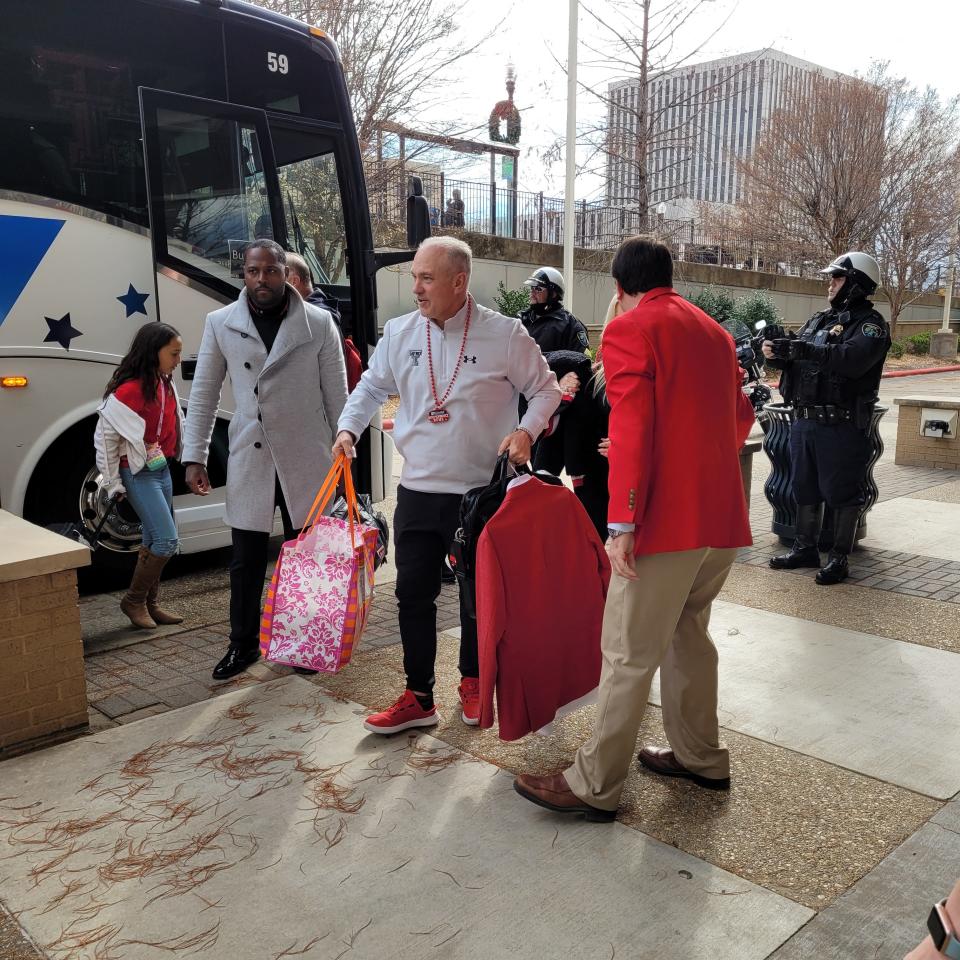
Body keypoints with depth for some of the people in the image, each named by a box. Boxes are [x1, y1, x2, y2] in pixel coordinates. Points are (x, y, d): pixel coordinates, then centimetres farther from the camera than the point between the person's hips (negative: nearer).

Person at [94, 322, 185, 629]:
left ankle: (150, 603, 25)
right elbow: (104, 437, -14)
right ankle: (134, 601, 6)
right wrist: (114, 484, -10)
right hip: (139, 474, -8)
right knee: (167, 541, -11)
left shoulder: (166, 384, 5)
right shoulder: (129, 390, -19)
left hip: (162, 470, 8)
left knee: (155, 541, 14)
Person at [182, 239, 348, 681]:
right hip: (249, 461, 1)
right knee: (246, 560, 8)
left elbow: (336, 394, 2)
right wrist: (195, 457, 4)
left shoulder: (318, 323, -2)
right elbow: (204, 393, 7)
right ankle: (243, 643, 24)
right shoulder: (220, 323, 3)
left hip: (306, 460, -1)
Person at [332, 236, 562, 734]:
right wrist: (348, 427, 0)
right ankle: (418, 698, 20)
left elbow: (545, 389, 1)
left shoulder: (505, 334, -8)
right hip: (417, 492, 3)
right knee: (413, 594, 6)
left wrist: (526, 430, -15)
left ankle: (473, 683, 34)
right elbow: (372, 386, 15)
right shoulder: (399, 333, 2)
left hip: (482, 493, -3)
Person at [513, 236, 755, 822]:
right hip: (725, 515, 8)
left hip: (667, 521, -8)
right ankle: (701, 757, 33)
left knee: (630, 654, -1)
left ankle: (596, 787, 9)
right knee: (688, 632, 22)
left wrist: (623, 523, -18)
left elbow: (631, 429, -17)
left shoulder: (629, 330, -7)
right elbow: (740, 416, 24)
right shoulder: (714, 331, 17)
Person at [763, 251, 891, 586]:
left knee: (843, 494, 1)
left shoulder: (870, 324, -7)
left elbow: (852, 359, -26)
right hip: (805, 420, 7)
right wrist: (777, 352, -9)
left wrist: (798, 348, -26)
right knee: (805, 489, 15)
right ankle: (806, 549, 27)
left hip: (842, 426, -7)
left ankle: (840, 558, 11)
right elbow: (796, 358, 15)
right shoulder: (819, 319, 16)